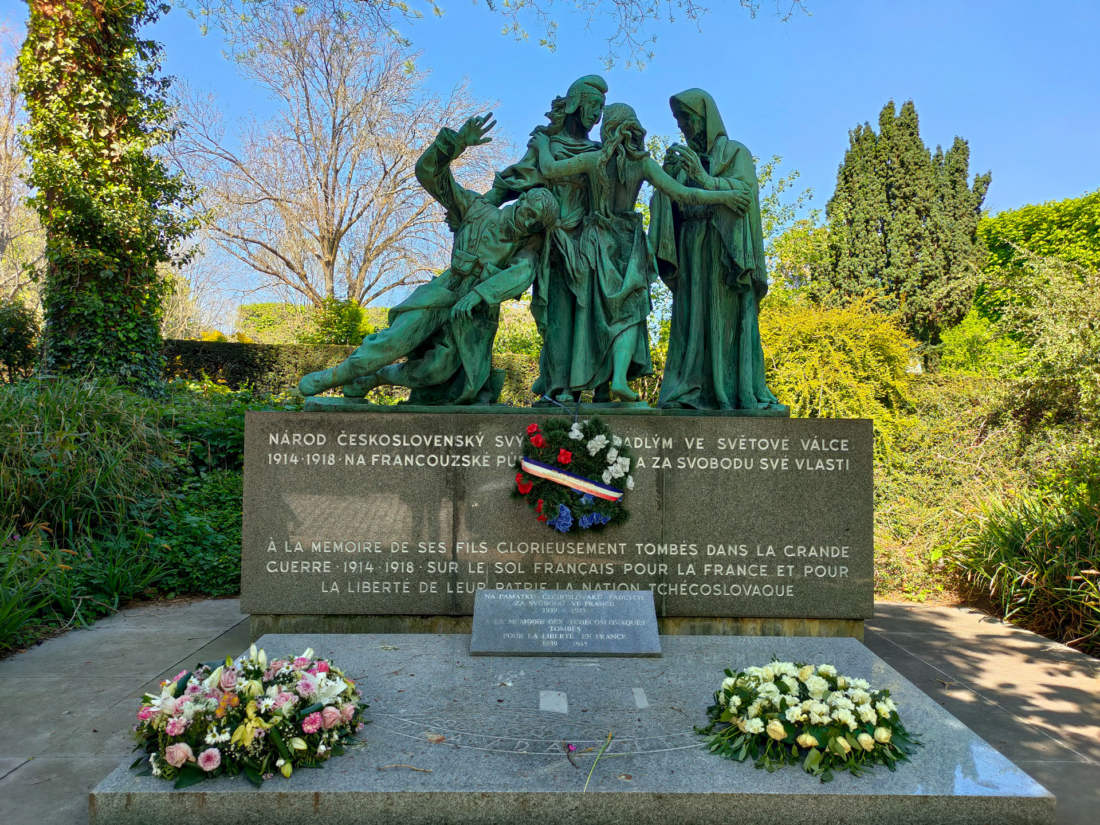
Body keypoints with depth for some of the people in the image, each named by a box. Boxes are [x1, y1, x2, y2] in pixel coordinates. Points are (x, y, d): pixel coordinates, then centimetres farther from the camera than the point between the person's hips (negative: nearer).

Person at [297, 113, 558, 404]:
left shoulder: (530, 243, 3)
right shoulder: (478, 208, 3)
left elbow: (521, 274, -18)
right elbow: (428, 172, -2)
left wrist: (477, 294, -34)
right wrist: (458, 141, -20)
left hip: (478, 314, 1)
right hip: (444, 294, -1)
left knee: (437, 372, -21)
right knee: (395, 341, -25)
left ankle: (378, 376, 7)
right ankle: (336, 375, -3)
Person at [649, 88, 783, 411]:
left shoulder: (735, 152, 8)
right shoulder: (683, 159, 21)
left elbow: (745, 190, -9)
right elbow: (667, 203, 11)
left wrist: (704, 178, -20)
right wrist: (667, 174, -7)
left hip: (724, 251, -4)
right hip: (690, 251, 4)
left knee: (727, 318, -9)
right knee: (691, 320, -4)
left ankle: (736, 391, -9)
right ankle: (690, 390, -7)